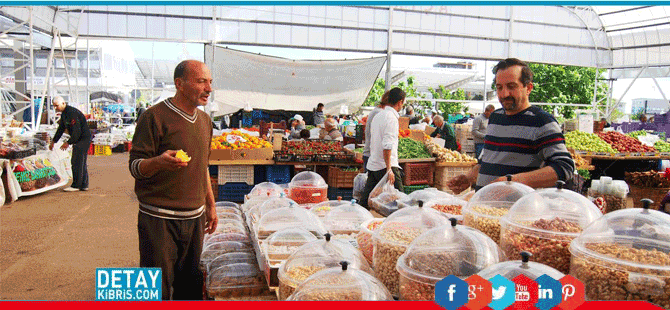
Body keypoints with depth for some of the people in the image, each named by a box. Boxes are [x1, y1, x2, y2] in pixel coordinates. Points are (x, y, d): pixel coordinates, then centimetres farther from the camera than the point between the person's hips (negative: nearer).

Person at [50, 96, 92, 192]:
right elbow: (61, 129, 22)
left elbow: (77, 131, -24)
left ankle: (76, 185, -2)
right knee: (81, 162, 11)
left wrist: (68, 142, -19)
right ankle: (84, 185, 16)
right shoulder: (64, 114, 12)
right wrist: (53, 141, 23)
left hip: (83, 139, -10)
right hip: (78, 140, 10)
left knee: (77, 162, -7)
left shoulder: (72, 113, -21)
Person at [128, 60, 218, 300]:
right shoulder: (155, 116, -9)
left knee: (190, 285, 11)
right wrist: (160, 161, -31)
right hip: (158, 219, -6)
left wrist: (210, 205, 20)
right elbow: (135, 166, -10)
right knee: (158, 289, 0)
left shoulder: (204, 120, 12)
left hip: (194, 218, 6)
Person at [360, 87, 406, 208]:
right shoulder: (392, 117, -12)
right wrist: (389, 169, -21)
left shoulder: (378, 116, 15)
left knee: (365, 201, 11)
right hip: (385, 166, -9)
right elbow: (387, 146, -21)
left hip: (372, 165, 9)